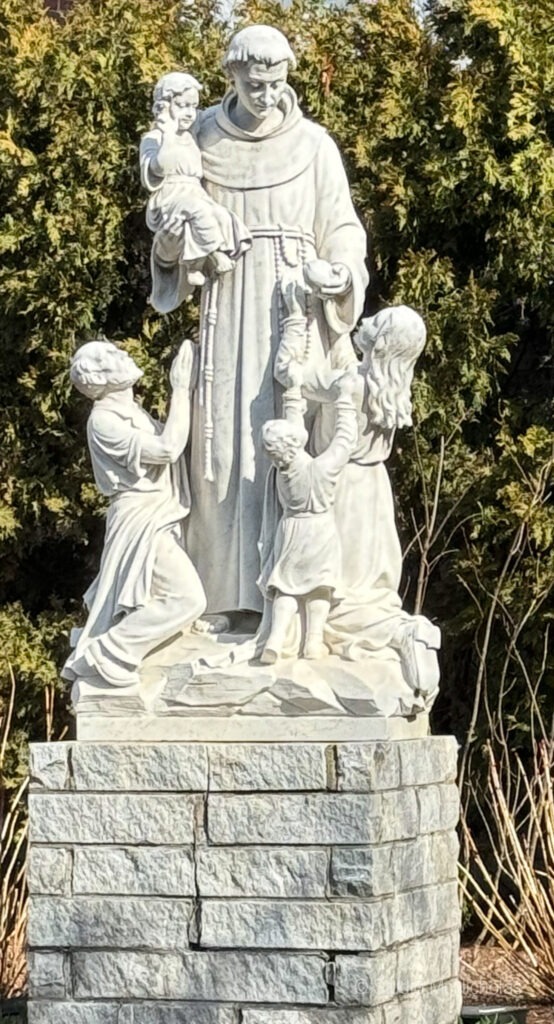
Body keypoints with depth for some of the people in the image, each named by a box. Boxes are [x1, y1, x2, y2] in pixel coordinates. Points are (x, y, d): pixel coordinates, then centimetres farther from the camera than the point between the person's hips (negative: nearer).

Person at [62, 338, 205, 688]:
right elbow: (167, 448, -22)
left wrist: (184, 389, 10)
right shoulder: (104, 420, -17)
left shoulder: (130, 410, 12)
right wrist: (182, 390, -17)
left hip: (157, 519, 10)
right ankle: (105, 654, -15)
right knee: (187, 598, -18)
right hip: (140, 522, -10)